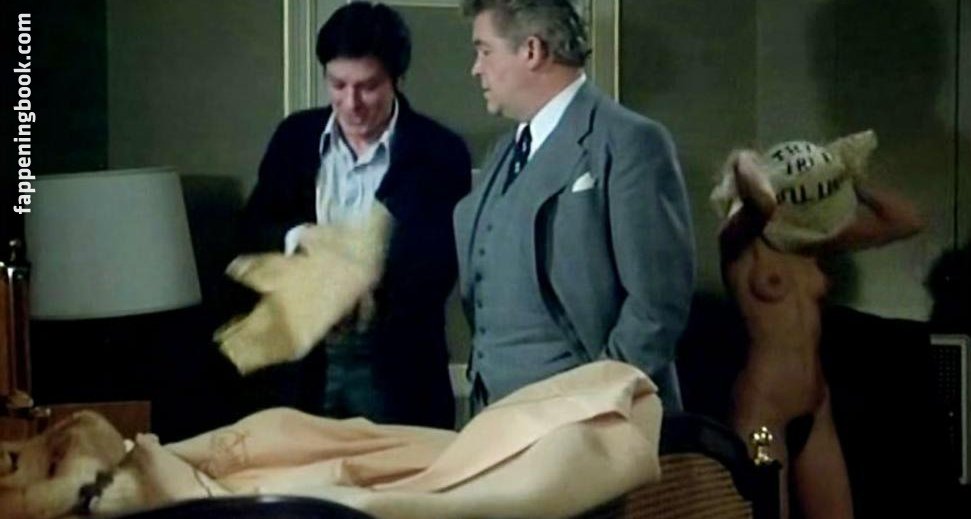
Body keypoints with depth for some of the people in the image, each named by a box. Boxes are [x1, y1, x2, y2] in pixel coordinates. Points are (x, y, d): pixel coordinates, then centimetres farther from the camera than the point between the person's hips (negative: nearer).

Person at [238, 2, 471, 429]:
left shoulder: (439, 153, -7)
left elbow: (439, 265, -10)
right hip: (305, 362, 3)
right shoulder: (295, 137, 6)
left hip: (396, 369, -3)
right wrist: (292, 236, -14)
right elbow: (253, 230, 8)